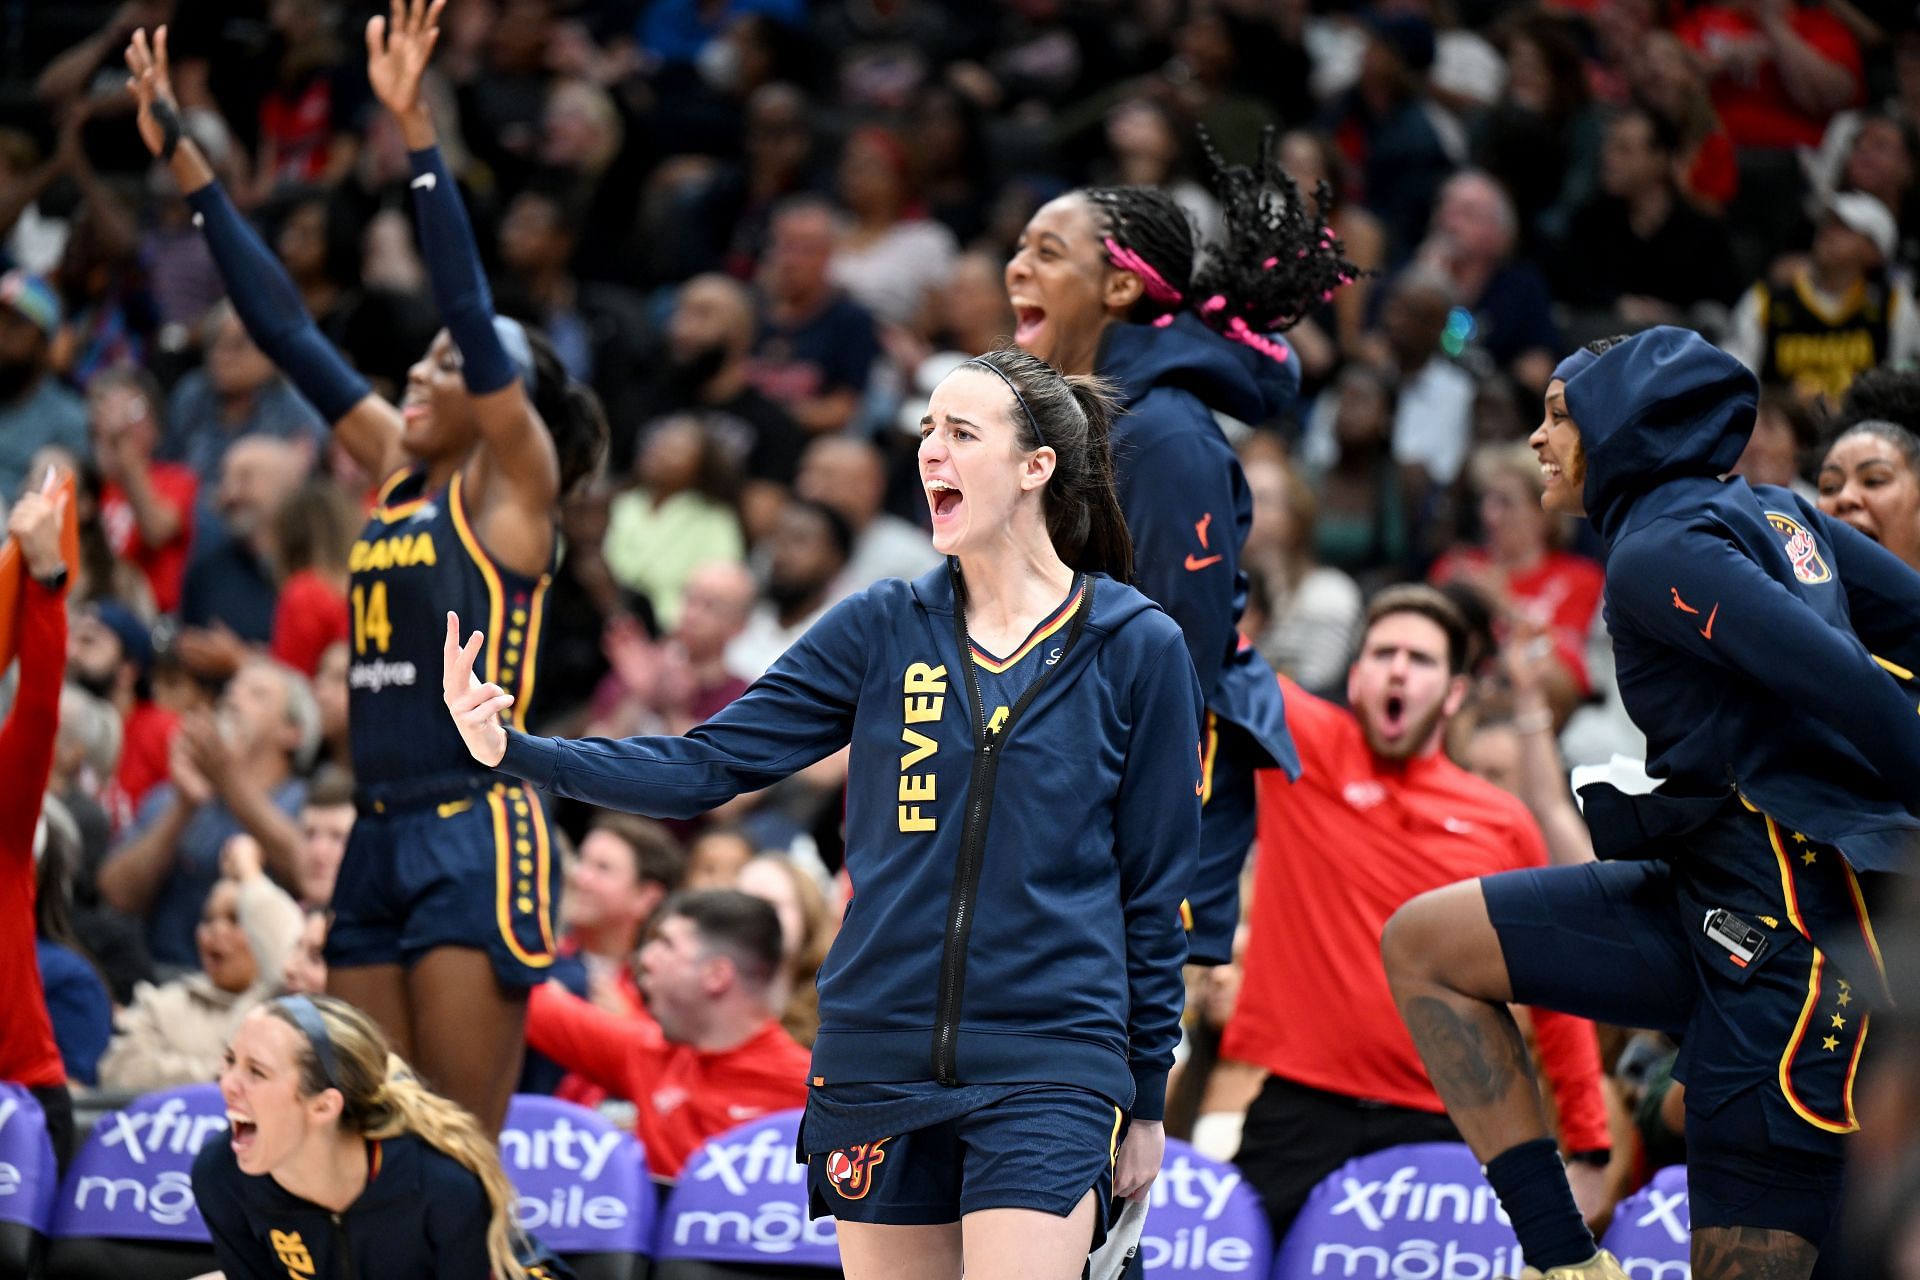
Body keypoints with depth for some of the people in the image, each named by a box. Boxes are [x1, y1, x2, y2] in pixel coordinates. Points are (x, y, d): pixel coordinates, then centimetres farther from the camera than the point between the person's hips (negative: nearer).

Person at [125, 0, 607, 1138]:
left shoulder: (512, 482, -3)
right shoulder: (396, 469, 15)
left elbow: (471, 308, -15)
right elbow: (285, 329, 16)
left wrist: (416, 133, -22)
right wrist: (183, 161, 15)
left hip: (479, 836, -8)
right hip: (381, 837, 8)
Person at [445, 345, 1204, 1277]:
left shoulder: (1137, 648, -1)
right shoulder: (882, 630, 5)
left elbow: (1154, 888, 5)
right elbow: (706, 767, 2)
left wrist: (1147, 1102, 8)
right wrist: (513, 751, -11)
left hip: (1048, 1073, -3)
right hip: (881, 1061, 3)